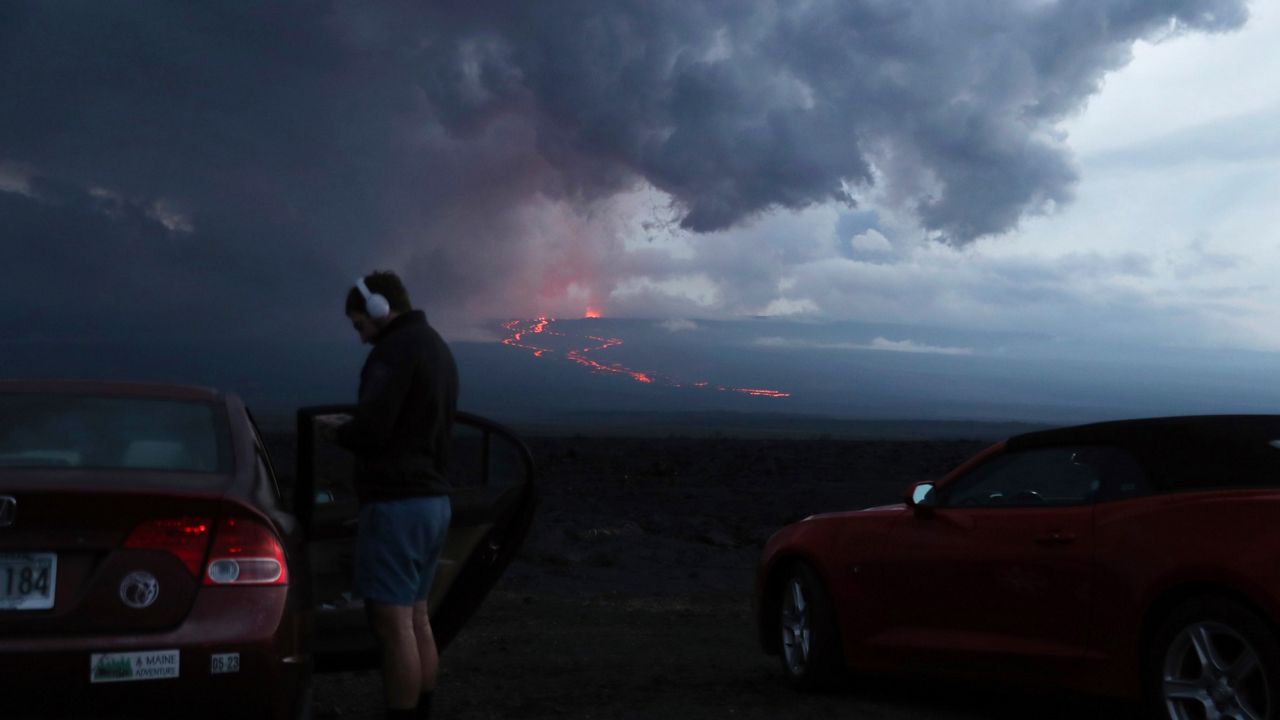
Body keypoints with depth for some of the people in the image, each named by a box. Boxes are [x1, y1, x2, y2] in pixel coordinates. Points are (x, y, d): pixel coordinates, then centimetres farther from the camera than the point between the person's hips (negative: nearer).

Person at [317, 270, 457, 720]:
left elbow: (370, 430, -21)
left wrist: (336, 430, -1)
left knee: (392, 624, -7)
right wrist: (354, 428, 14)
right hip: (432, 498, 10)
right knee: (416, 620, 14)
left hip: (397, 502, -10)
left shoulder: (396, 348, -13)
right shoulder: (436, 347, 18)